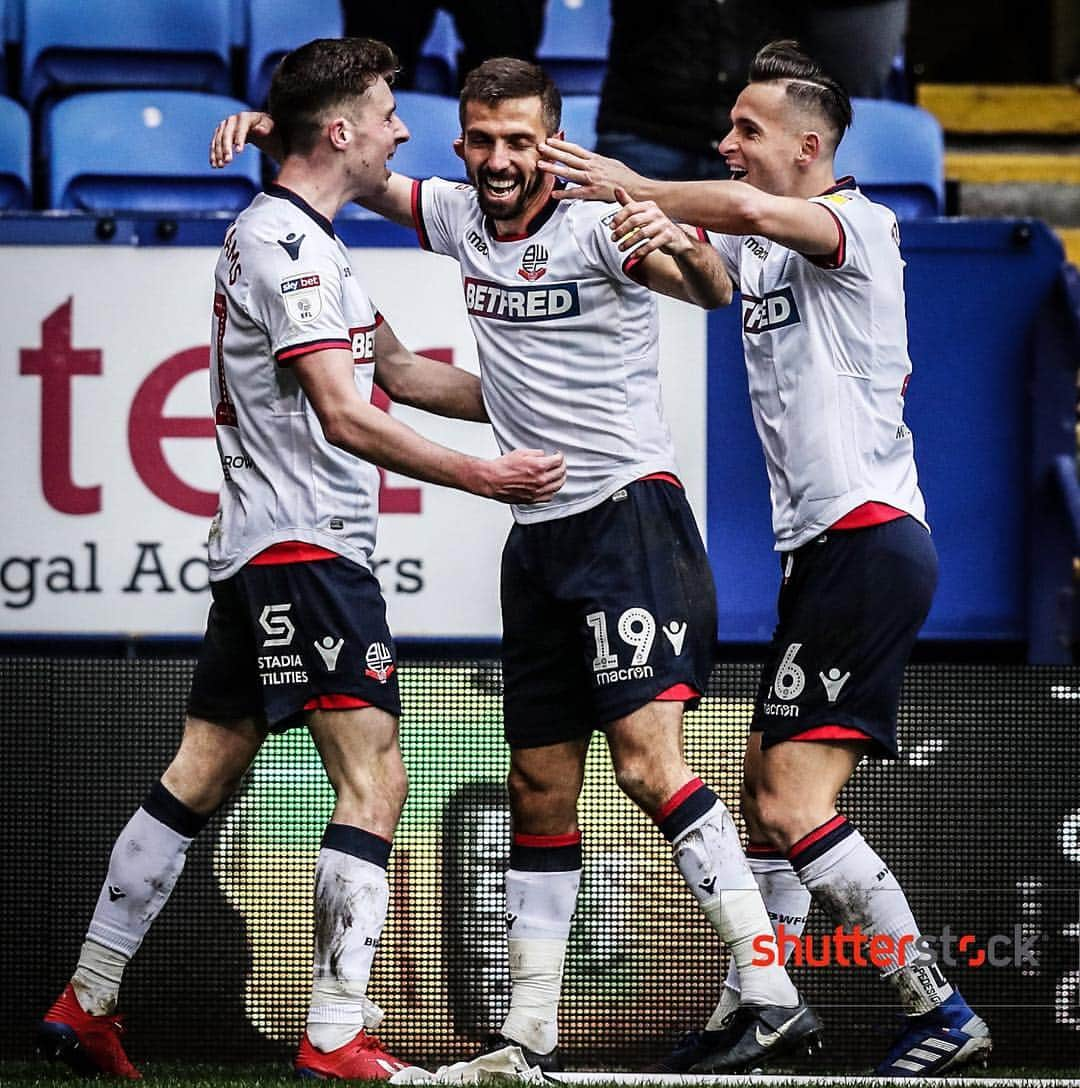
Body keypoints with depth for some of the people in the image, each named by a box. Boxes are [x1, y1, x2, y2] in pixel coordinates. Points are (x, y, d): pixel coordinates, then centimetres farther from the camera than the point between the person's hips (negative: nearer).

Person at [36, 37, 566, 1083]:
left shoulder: (298, 238, 19)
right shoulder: (285, 241, -14)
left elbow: (400, 370, 26)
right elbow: (345, 415, -19)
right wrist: (484, 477, -16)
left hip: (259, 555, 11)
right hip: (305, 552, -11)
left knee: (199, 778, 11)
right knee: (374, 780, -13)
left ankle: (87, 1002, 14)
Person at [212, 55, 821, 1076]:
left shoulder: (597, 224, -11)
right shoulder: (457, 216, 8)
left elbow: (713, 290, -25)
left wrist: (687, 251, -48)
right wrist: (274, 126, 3)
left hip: (629, 511, -7)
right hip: (537, 533, 7)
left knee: (647, 763, -19)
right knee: (540, 791, 9)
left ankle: (774, 996, -22)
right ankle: (529, 1034, 14)